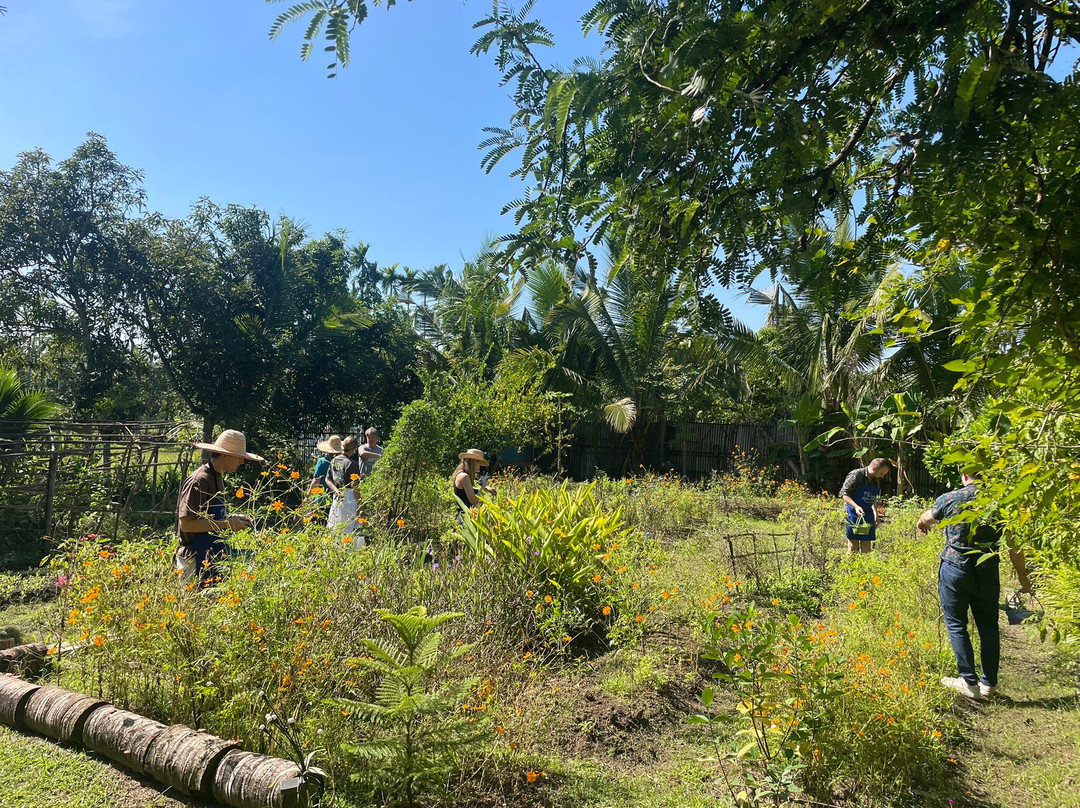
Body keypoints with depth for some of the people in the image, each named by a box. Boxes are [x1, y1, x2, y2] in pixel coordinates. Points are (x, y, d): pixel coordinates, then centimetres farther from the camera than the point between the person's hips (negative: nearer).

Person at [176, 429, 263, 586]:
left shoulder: (217, 478, 14)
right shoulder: (199, 481, -17)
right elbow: (187, 524, -22)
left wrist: (232, 519, 6)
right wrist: (227, 524, -18)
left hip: (214, 559, 9)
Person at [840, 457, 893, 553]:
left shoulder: (875, 481, 10)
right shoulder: (856, 475, -12)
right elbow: (843, 493, -14)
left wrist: (875, 514, 14)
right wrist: (856, 506, -26)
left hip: (868, 516, 7)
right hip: (854, 514, -6)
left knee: (866, 548, 6)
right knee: (853, 546, -2)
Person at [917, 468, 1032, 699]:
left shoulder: (949, 499, -8)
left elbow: (925, 519, 13)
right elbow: (1013, 545, -2)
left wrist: (923, 525, 38)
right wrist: (1023, 578, 10)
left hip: (955, 570, -3)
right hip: (987, 571, 3)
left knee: (957, 626, 8)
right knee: (988, 627, 13)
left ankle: (969, 682, 10)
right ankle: (989, 683, 20)